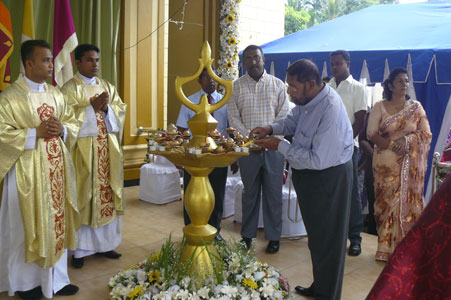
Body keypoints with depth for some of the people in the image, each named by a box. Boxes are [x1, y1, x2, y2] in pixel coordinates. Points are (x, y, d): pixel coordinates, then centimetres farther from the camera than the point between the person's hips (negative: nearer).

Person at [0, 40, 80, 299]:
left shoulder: (56, 94, 10)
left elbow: (73, 123, 14)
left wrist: (62, 129, -7)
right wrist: (36, 133, -18)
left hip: (57, 168, 6)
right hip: (28, 171, -5)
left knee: (57, 221, 11)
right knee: (29, 225, 4)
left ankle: (56, 279, 25)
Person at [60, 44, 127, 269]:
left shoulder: (107, 87, 14)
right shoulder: (70, 88, -3)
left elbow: (121, 110, 9)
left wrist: (106, 107, -10)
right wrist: (92, 106, -16)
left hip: (108, 150, 5)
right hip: (83, 151, -5)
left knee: (107, 194, 8)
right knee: (83, 196, -2)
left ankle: (104, 243, 20)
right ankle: (79, 249, 9)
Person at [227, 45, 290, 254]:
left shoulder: (277, 85, 6)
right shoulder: (236, 86, 7)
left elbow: (284, 115, 1)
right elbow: (233, 117, 2)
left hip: (273, 146, 0)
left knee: (273, 193, 5)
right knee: (250, 192, 10)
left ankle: (274, 236, 17)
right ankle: (247, 234, 23)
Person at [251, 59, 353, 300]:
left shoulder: (330, 112, -31)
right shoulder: (308, 99, -4)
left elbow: (318, 160, -30)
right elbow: (293, 120, 15)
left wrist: (280, 146, -23)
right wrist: (271, 128, -4)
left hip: (328, 179, -10)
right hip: (309, 176, 10)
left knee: (326, 241, 8)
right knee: (316, 236, 24)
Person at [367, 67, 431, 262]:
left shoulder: (416, 107, 9)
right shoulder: (379, 107, 4)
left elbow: (426, 134, 4)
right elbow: (371, 133, -5)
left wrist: (406, 140, -12)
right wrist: (391, 145, -18)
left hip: (410, 164, 1)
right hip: (386, 164, -1)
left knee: (408, 202, 0)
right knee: (387, 202, 0)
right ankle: (386, 248, 8)